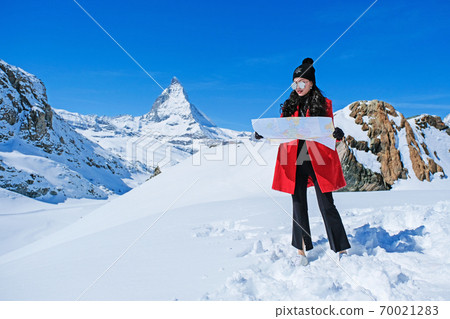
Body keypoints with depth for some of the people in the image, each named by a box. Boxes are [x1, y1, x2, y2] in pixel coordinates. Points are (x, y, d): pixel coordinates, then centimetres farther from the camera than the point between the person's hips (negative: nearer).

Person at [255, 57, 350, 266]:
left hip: (318, 161, -2)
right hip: (294, 162, 3)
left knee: (327, 206, -1)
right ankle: (301, 251, 20)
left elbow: (328, 134, 2)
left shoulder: (324, 104, 6)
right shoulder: (289, 105, 12)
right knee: (299, 206, 8)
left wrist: (336, 134, -20)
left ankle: (341, 250, 13)